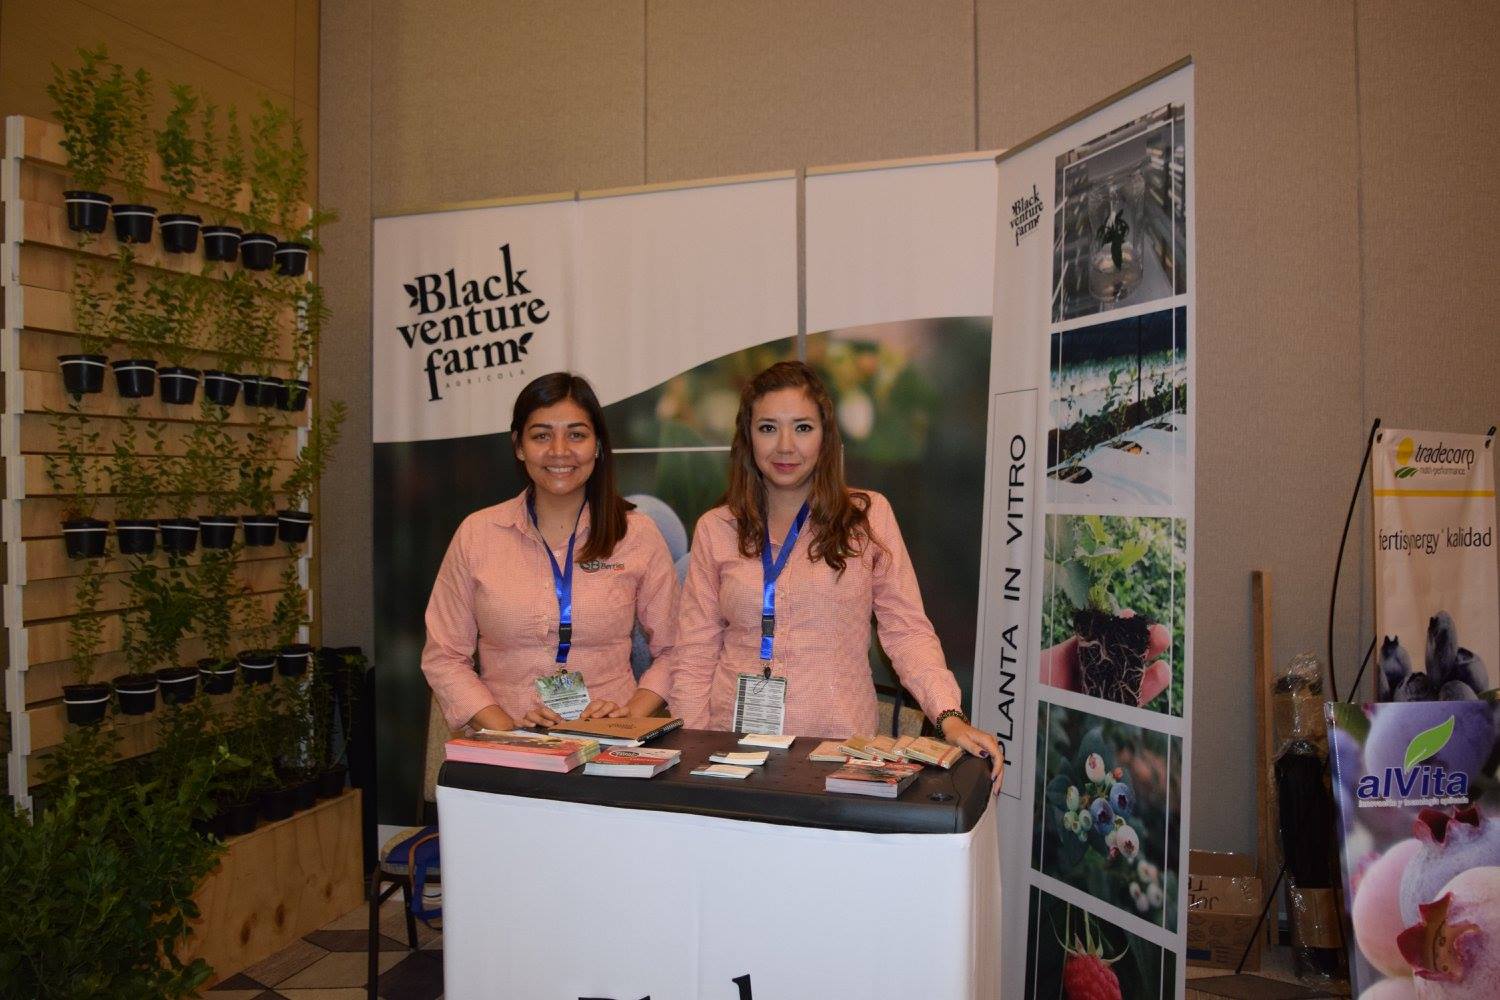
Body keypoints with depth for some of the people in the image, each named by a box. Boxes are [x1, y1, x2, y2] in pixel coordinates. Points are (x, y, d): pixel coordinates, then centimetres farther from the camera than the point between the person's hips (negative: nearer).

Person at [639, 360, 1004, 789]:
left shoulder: (869, 516, 3)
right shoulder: (715, 529, 7)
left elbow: (908, 631, 1)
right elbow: (694, 654, 8)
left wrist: (950, 718, -12)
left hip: (837, 741, -1)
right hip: (735, 745, 1)